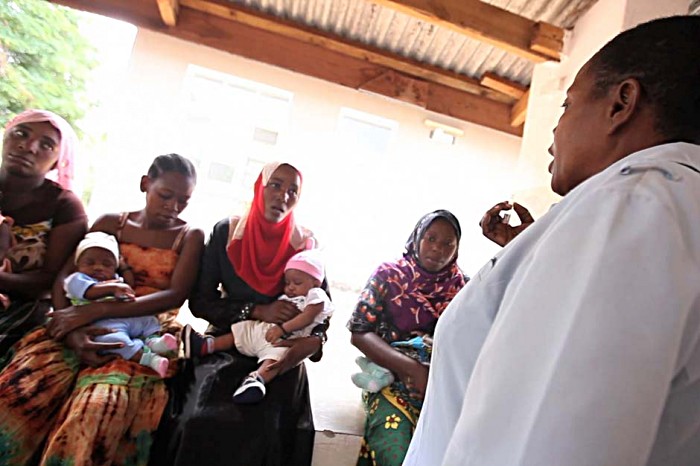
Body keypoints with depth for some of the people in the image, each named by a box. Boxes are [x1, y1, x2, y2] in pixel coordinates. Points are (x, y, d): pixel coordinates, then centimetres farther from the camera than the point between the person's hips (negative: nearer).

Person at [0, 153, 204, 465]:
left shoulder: (190, 236, 7)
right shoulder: (111, 223, 13)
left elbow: (176, 295, -7)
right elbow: (63, 278, 4)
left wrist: (97, 310, -16)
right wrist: (72, 329, -16)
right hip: (84, 328, 3)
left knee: (97, 413, -31)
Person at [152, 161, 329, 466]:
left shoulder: (306, 243, -1)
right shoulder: (226, 232, -2)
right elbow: (200, 301, -4)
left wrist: (315, 340, -19)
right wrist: (257, 311, -18)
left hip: (280, 349, 0)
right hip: (227, 341, 1)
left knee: (267, 428, -21)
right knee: (200, 421, -21)